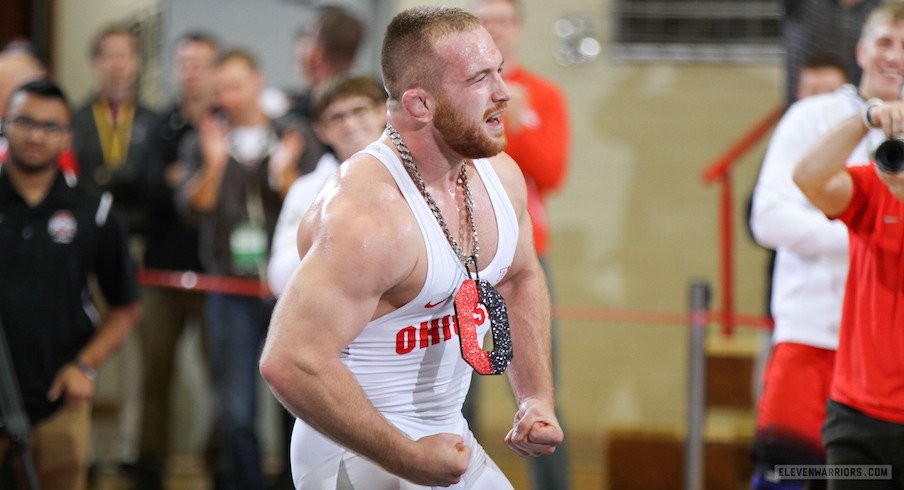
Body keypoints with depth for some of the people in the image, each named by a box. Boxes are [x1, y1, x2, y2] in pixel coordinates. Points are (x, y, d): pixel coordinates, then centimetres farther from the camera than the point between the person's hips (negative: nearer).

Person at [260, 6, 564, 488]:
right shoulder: (368, 214, -27)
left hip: (451, 443, 8)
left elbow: (521, 280, 19)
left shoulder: (499, 175, -1)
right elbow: (290, 363, -33)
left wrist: (537, 398, 8)